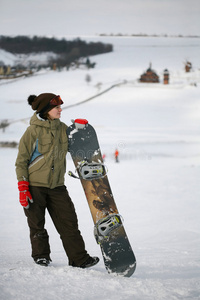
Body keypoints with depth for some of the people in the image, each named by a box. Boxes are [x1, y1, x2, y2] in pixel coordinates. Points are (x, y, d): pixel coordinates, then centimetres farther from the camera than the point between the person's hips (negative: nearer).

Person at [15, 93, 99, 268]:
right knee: (37, 225, 6)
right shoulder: (33, 131, -11)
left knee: (69, 222, -1)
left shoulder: (62, 128, 5)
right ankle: (41, 256, 26)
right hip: (34, 186, -4)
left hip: (56, 185, 4)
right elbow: (21, 161, -7)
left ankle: (79, 258, 4)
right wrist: (23, 187, -13)